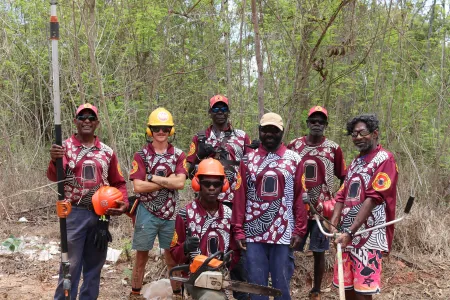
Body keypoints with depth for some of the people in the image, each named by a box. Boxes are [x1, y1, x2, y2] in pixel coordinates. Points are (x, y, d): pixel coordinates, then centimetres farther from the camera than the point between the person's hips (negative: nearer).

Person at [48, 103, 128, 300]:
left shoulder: (107, 152, 8)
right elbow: (53, 177, -17)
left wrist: (123, 201, -5)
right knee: (71, 264, -2)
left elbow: (118, 182, 13)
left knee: (94, 264, 12)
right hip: (74, 213, -4)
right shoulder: (65, 147, -2)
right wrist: (54, 161, -39)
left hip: (101, 214, 4)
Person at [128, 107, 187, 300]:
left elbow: (180, 183, -12)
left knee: (172, 256, 10)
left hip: (171, 214, 1)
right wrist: (168, 180, -12)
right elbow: (138, 186, -12)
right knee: (142, 255, 9)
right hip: (147, 213, -1)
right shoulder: (141, 155, -3)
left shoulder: (178, 155, 2)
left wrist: (152, 177, -13)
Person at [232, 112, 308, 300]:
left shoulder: (294, 160, 4)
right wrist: (238, 230, -1)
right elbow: (240, 197, 4)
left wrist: (299, 230, -4)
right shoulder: (248, 160, 6)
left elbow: (300, 197, 2)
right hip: (254, 233, 1)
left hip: (284, 233, -1)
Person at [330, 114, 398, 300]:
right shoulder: (355, 162, 18)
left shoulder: (384, 159, -7)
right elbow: (342, 196, 13)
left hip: (368, 235, -7)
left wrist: (350, 233, -20)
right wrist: (334, 225, -3)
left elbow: (373, 198, -16)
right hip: (347, 234, 7)